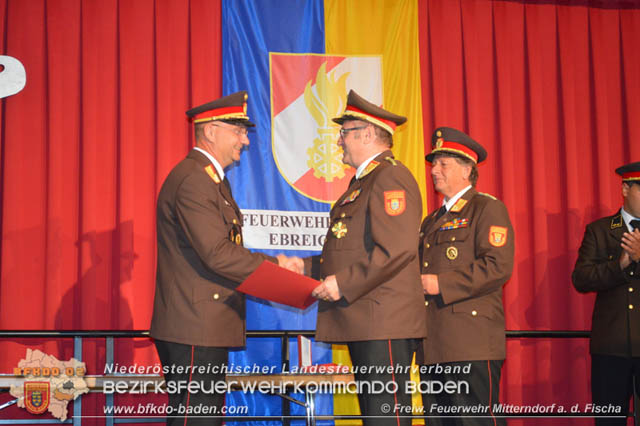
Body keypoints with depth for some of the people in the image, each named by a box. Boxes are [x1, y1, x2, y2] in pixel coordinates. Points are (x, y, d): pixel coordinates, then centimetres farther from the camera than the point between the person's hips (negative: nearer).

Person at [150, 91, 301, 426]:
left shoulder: (212, 179, 19)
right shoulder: (192, 180, -15)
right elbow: (217, 255, -21)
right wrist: (275, 266, -13)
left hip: (206, 327, 11)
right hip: (194, 328, -11)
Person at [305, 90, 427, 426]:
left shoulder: (390, 178, -10)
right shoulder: (364, 181, 23)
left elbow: (398, 249, -22)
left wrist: (344, 283, -20)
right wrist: (306, 268, 17)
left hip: (384, 324, -10)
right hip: (364, 324, 10)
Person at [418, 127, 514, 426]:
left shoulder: (488, 209, -1)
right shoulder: (432, 221, 24)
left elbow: (498, 266, -14)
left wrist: (441, 284, -15)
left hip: (472, 344, -8)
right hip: (434, 346, 8)